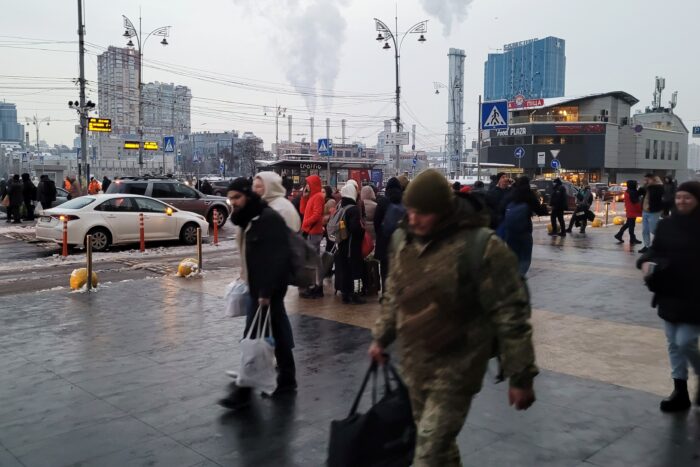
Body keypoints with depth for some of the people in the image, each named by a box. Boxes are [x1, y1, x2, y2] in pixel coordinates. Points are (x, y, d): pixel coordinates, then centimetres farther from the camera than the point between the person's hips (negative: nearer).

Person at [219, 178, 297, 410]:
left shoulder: (269, 219, -18)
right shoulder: (247, 219, 13)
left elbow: (278, 259, -23)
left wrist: (266, 291, -25)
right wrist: (245, 276, 17)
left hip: (267, 289, -9)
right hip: (256, 287, 9)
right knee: (278, 333, 15)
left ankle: (244, 391, 1)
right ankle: (287, 379, 26)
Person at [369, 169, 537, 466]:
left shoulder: (479, 245, -19)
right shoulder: (403, 240, 2)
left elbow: (510, 313, -16)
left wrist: (520, 376, -14)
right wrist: (381, 337, 21)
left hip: (456, 366, -6)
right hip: (413, 362, 6)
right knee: (438, 443, 20)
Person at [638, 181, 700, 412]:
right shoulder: (666, 224, 3)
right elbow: (655, 250, 9)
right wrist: (646, 262, -10)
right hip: (669, 293, 5)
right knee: (674, 343, 11)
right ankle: (680, 391, 23)